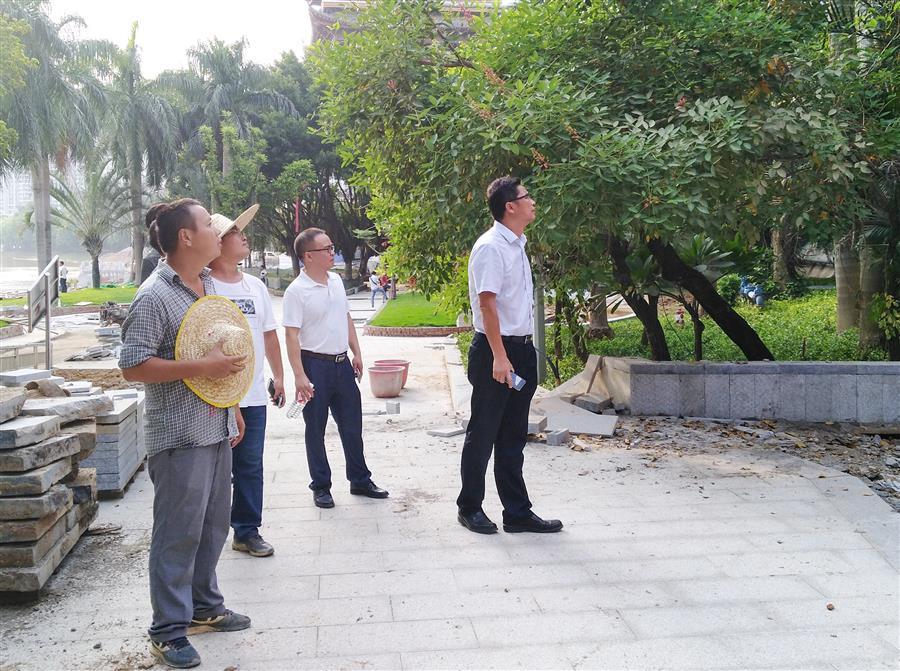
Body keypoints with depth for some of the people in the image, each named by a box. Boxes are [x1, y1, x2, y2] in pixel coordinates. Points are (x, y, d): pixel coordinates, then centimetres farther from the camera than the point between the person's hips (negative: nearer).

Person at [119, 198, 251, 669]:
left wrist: (234, 408, 19)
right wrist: (201, 367, -23)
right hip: (179, 436, -8)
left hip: (217, 430, 8)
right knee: (178, 533, 1)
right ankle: (169, 630, 15)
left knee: (213, 525, 18)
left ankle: (204, 606, 35)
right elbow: (133, 366, -20)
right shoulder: (155, 297, -16)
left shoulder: (209, 287, 11)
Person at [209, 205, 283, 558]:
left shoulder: (256, 286, 11)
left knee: (250, 466, 12)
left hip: (253, 396, 6)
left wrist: (278, 376, 18)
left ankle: (247, 531, 24)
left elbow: (269, 333, 18)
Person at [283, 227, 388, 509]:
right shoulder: (296, 291, -14)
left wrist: (356, 353, 15)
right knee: (316, 430, 7)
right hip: (315, 366, -6)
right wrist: (299, 376, -20)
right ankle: (321, 486, 20)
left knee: (352, 426, 13)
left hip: (342, 363, 6)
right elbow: (291, 335, -16)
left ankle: (360, 480, 27)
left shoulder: (336, 281, 7)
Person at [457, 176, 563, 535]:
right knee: (483, 434, 4)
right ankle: (470, 508, 20)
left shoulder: (517, 246, 14)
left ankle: (518, 513, 22)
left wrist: (523, 355, 18)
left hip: (521, 349, 9)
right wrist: (499, 357, -24)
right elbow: (487, 304, -20)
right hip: (495, 349, -9)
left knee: (513, 438, 13)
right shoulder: (491, 247, -14)